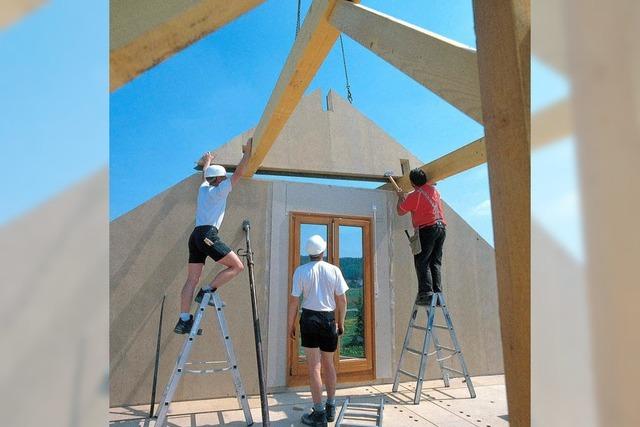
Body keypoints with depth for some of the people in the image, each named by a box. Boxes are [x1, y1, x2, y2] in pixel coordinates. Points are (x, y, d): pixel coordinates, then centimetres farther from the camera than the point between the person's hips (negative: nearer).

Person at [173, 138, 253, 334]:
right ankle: (207, 291, -6)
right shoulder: (220, 190, 2)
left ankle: (184, 320, 5)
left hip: (196, 236, 9)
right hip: (208, 235, -9)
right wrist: (247, 153, 9)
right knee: (237, 266, -4)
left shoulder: (203, 189, 21)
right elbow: (238, 173, 1)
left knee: (192, 279, 6)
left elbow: (205, 175, 42)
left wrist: (207, 162, 60)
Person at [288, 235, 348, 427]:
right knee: (328, 364, 17)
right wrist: (341, 323, 13)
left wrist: (291, 324, 5)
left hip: (309, 317, -2)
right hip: (329, 318, 2)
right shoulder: (334, 270, -2)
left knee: (314, 366, 5)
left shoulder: (301, 271, -6)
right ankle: (331, 408, 29)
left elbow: (294, 300, -6)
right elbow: (342, 299, 1)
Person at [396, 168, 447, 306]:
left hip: (427, 229, -7)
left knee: (422, 262, -6)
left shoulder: (413, 196, -8)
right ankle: (438, 293, 7)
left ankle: (426, 293, -14)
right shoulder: (433, 189, 13)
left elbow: (400, 211, 4)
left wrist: (400, 197, 20)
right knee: (436, 262, 10)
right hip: (441, 227, 7)